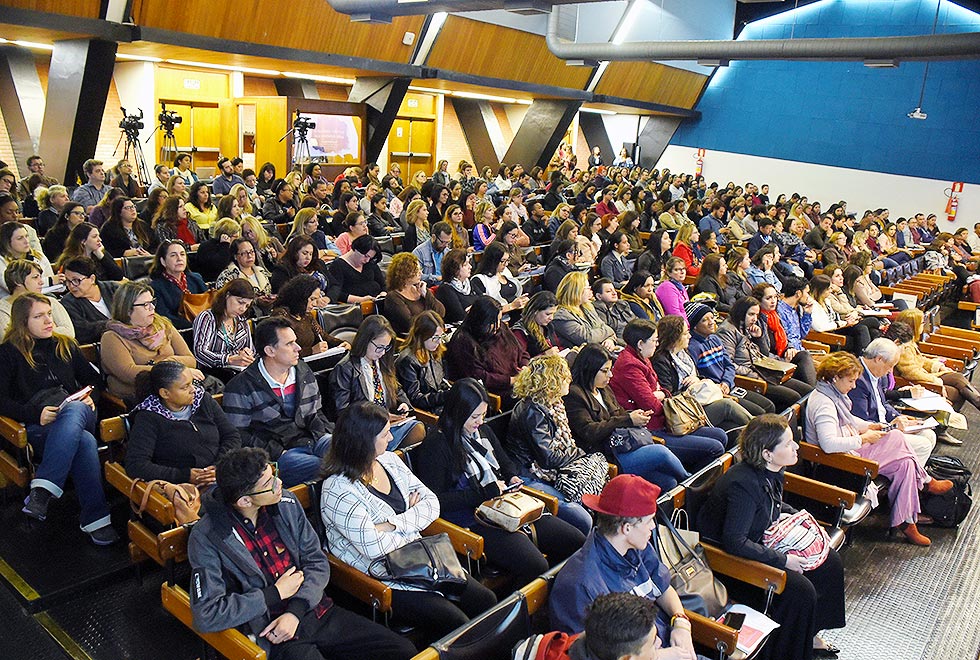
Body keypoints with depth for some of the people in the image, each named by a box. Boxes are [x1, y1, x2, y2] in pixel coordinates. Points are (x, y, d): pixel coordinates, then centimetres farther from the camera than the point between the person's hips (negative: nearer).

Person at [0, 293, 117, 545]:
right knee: (84, 441, -39)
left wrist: (89, 397, 3)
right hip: (38, 425, -3)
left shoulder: (65, 345, 25)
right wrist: (36, 414, -15)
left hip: (78, 412, 3)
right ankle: (96, 518, -42)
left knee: (74, 409, -40)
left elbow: (93, 379, 27)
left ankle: (43, 489, -45)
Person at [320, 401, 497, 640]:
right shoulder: (338, 490, -18)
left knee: (487, 601, -3)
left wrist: (394, 524, -15)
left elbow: (432, 503, 1)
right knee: (455, 624, -19)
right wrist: (413, 521, -8)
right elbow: (375, 549, -24)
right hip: (382, 578, -7)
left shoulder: (390, 461, 5)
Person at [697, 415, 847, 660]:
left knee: (830, 563, 7)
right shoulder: (743, 485, -33)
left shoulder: (772, 471, -4)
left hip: (761, 543, 10)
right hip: (728, 560, -10)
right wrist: (783, 560, -27)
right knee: (800, 591, -22)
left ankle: (809, 633, 22)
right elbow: (734, 542, -34)